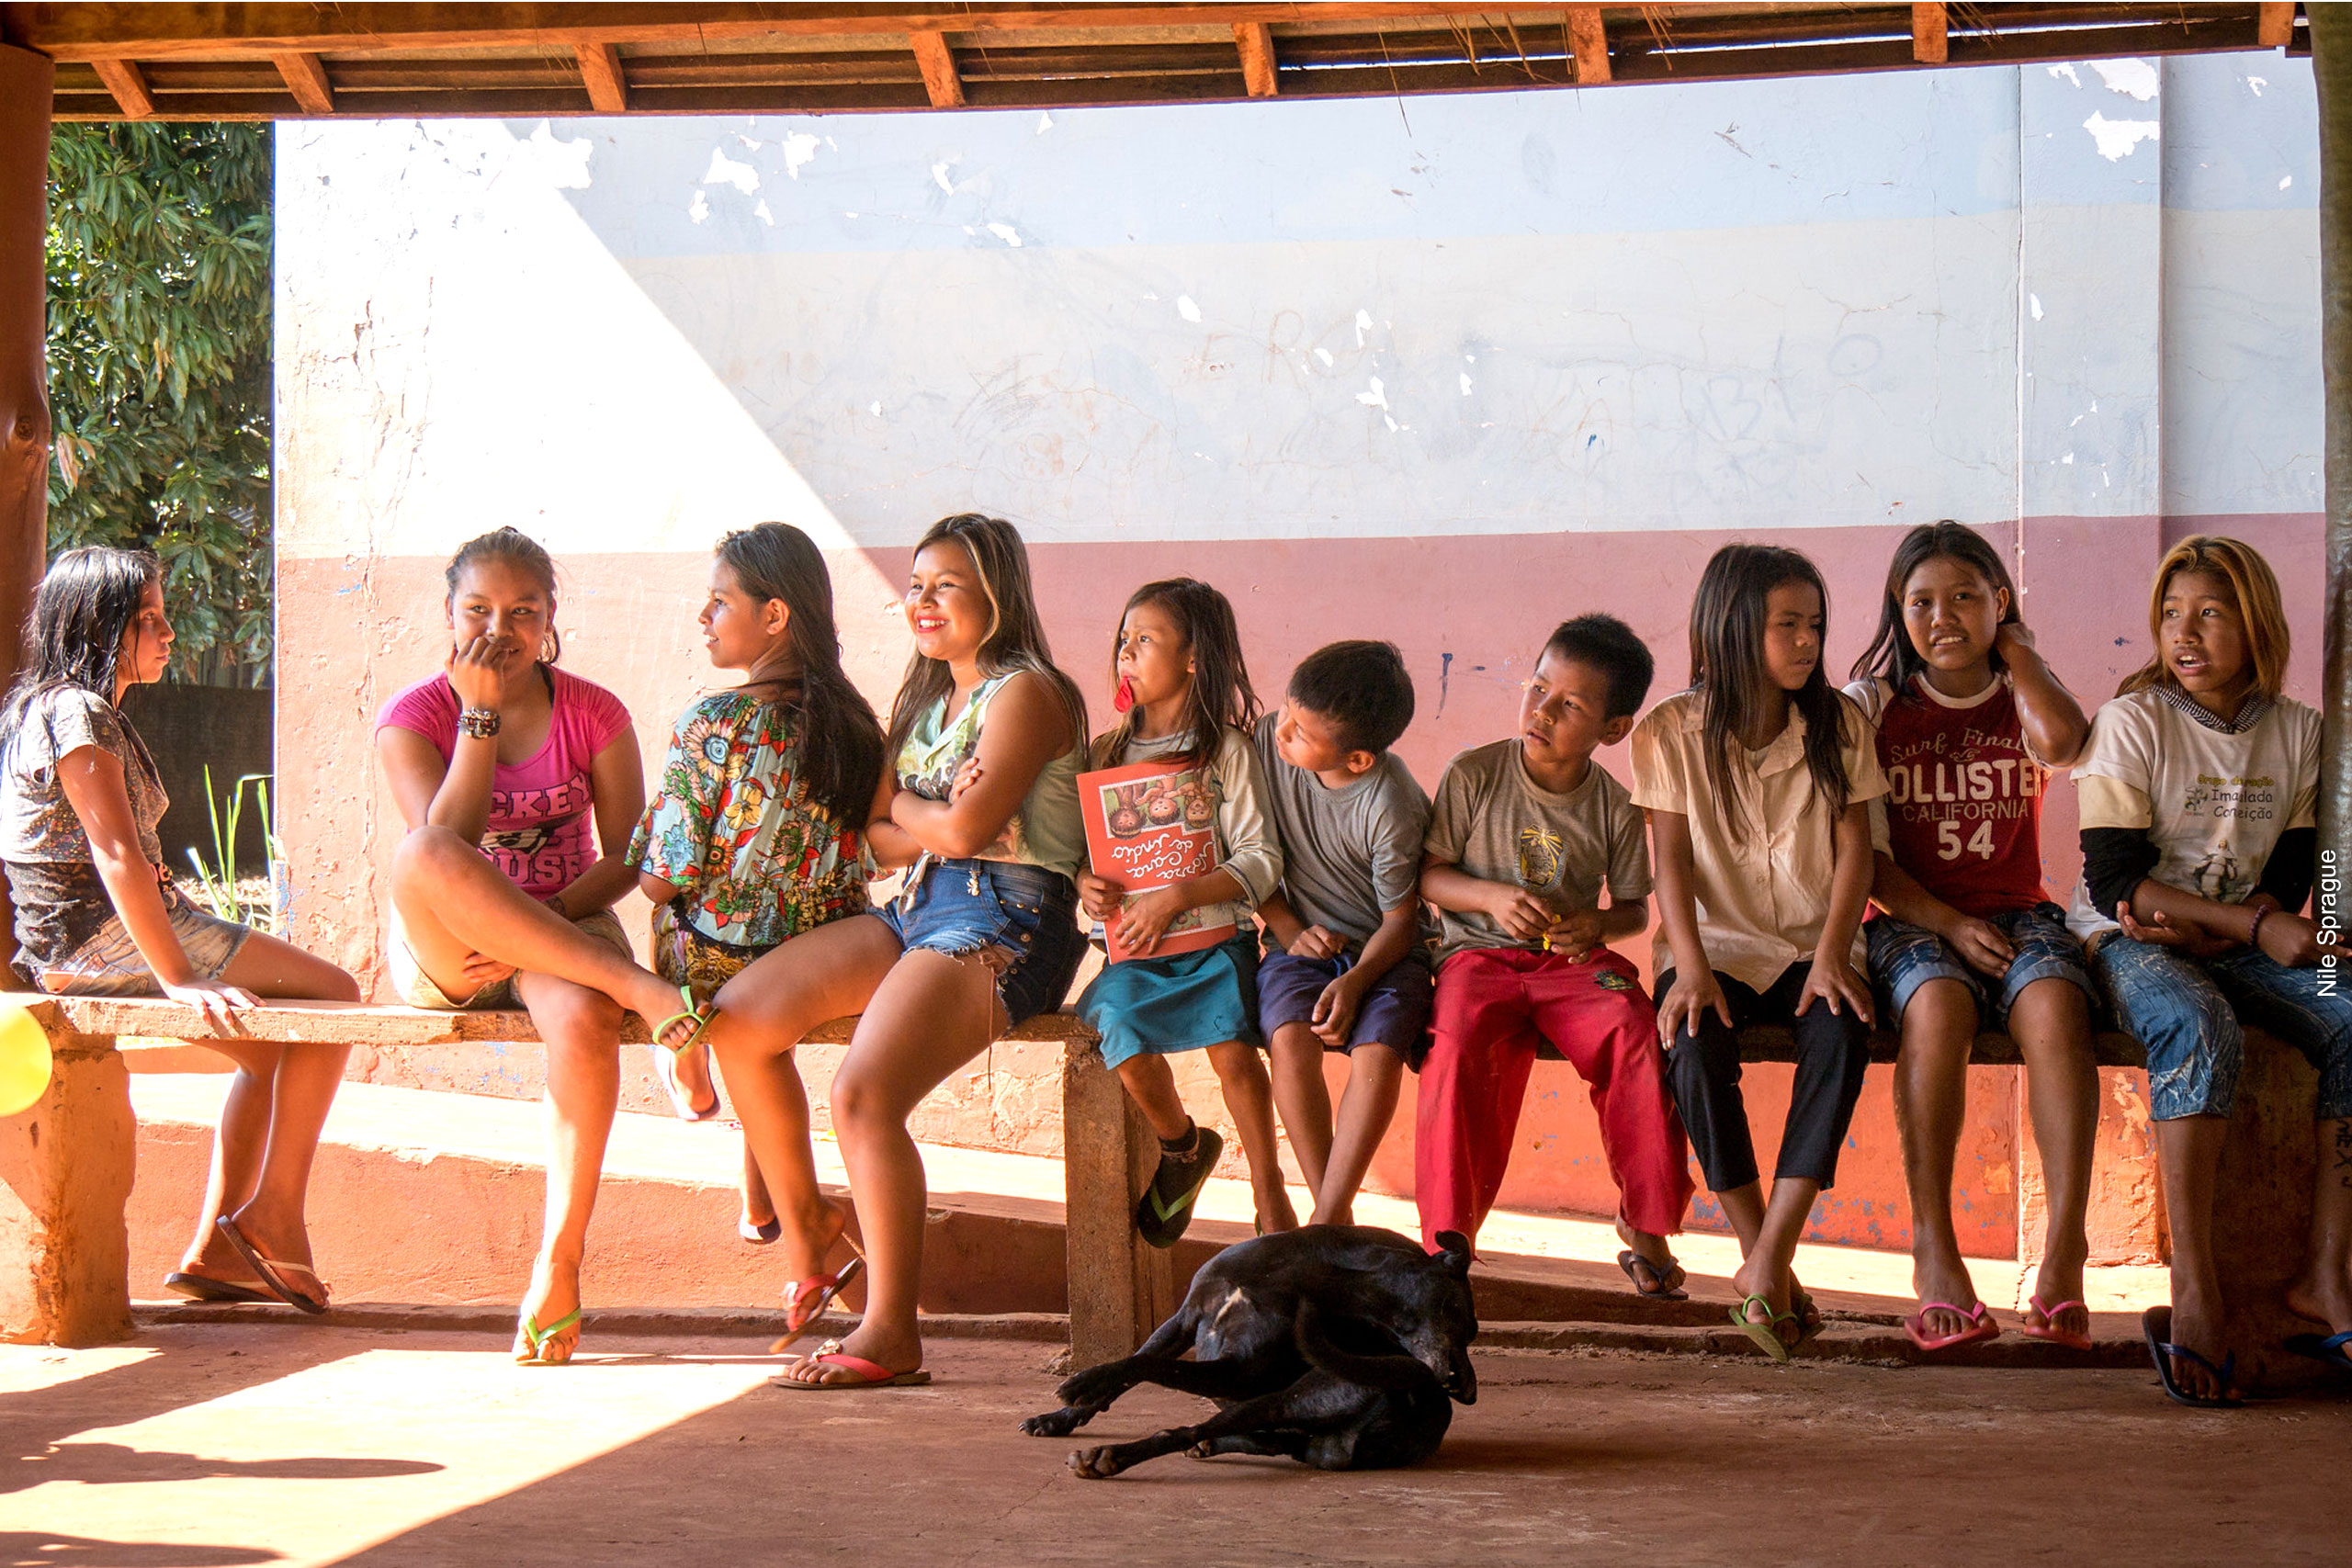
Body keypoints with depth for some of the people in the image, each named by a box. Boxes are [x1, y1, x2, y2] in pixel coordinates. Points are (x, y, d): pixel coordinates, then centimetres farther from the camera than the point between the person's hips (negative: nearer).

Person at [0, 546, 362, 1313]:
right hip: (104, 940, -11)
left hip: (71, 951, 11)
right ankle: (274, 1216, -2)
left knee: (270, 1047, 19)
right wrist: (179, 979, -27)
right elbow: (117, 856, -24)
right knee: (334, 995, -5)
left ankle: (214, 1248, 10)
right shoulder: (79, 715, -15)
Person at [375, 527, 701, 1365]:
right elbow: (444, 847, -17)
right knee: (418, 855, -36)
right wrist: (481, 716, -20)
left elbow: (626, 858, -3)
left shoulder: (593, 712, 2)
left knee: (581, 1017, -37)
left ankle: (559, 1265, -28)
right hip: (443, 955, 0)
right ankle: (636, 987, -38)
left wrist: (526, 932, -16)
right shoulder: (413, 716, -2)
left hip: (566, 927, 1)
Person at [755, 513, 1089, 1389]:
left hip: (1003, 920, -9)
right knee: (738, 1018, -4)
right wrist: (942, 822, -8)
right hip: (916, 910, 9)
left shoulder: (1025, 694, -5)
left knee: (862, 1094, -27)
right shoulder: (922, 701, 22)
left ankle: (891, 1333, -19)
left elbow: (966, 829, -16)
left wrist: (904, 806, 2)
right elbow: (875, 839, 13)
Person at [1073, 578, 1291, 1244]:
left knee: (1233, 1045, -27)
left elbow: (1260, 861, -6)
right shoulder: (1105, 753, 14)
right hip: (1131, 949, 3)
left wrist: (1173, 899, -17)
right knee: (1121, 1028, -25)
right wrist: (1085, 884, -7)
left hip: (1215, 936, -3)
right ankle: (1182, 1145, 5)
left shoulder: (1226, 751, 1)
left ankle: (1268, 1189, -6)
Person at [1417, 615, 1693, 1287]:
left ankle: (1646, 1223, -10)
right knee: (1459, 1048, -33)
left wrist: (1597, 925, -11)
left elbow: (1634, 908, 12)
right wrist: (1491, 897, -15)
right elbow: (1426, 875, 3)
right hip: (1479, 954, -1)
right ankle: (1447, 1238, -22)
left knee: (1636, 1039, -29)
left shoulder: (1614, 808, 4)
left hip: (1574, 961, 1)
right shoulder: (1474, 776, -1)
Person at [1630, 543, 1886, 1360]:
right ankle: (1766, 1262, -21)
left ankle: (1766, 1263, -32)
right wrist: (1691, 967, -19)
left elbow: (1854, 848, 0)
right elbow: (1672, 862, -4)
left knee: (1842, 1034, -33)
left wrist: (1831, 955, -15)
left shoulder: (1838, 723, 4)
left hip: (1812, 945, 1)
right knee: (1696, 1048, -33)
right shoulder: (1671, 732, -1)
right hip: (1718, 941, -1)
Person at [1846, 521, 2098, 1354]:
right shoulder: (1872, 705, 7)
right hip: (1912, 919, -1)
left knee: (2053, 1004, -33)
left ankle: (2064, 1250, -37)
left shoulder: (2023, 694, 11)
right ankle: (1933, 1249, -34)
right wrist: (1947, 923, -15)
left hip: (2018, 911, 1)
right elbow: (1867, 856, 0)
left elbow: (2061, 742, -17)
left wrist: (2013, 649, -1)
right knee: (1938, 1003, -36)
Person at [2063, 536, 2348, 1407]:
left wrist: (2200, 930, -16)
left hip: (2238, 943, 4)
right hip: (2127, 942, -4)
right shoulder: (2133, 723, -6)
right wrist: (2256, 926, -23)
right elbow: (2116, 880, -13)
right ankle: (2194, 1295, -41)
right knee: (2199, 1027, -37)